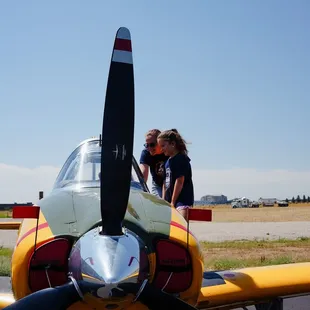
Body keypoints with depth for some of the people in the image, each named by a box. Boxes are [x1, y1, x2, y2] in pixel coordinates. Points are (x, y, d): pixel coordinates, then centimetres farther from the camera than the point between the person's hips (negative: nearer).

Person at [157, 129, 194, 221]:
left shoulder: (181, 159, -10)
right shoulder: (168, 161, 16)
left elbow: (180, 181, -14)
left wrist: (172, 202, -12)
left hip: (183, 200, -9)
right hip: (169, 201, 9)